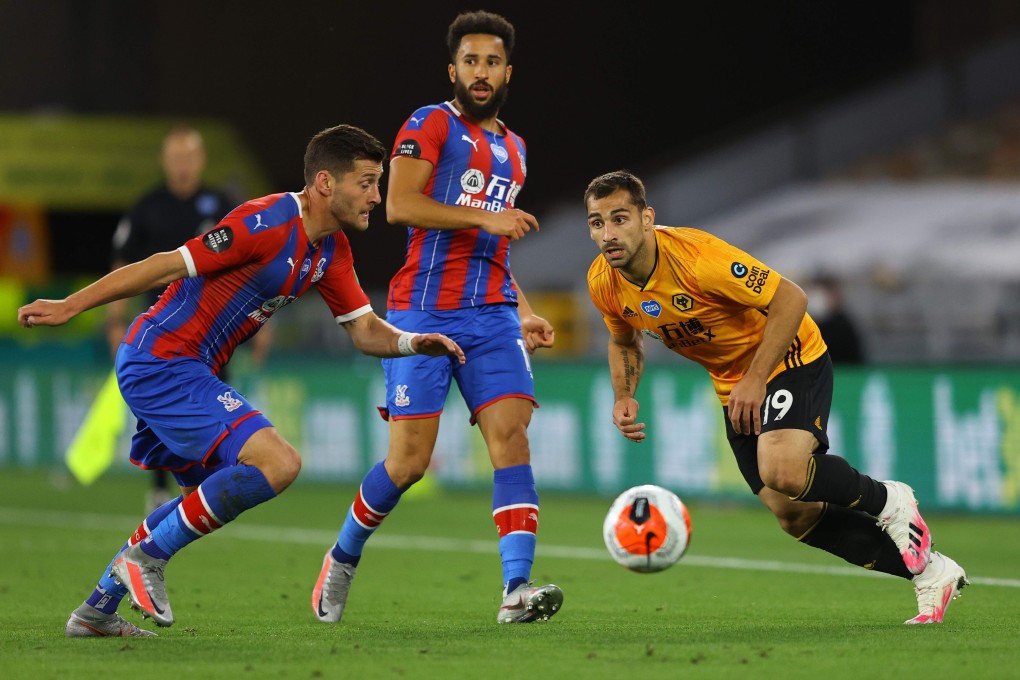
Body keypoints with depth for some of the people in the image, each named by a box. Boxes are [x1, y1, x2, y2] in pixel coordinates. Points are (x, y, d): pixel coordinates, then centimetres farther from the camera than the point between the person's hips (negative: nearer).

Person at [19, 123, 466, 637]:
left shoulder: (331, 250, 9)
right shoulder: (267, 223, -20)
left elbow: (365, 330, 13)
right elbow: (168, 266, -19)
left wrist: (413, 343, -9)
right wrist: (69, 306, -17)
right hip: (164, 359, -10)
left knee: (210, 495, 23)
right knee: (277, 463, -21)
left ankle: (95, 612, 30)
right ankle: (147, 555, -8)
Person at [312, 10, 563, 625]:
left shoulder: (513, 149, 22)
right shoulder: (431, 125, 0)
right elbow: (400, 205, -15)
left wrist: (524, 313, 20)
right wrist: (484, 217, -21)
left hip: (493, 316, 5)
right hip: (424, 314, -5)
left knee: (511, 438, -15)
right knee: (409, 462, -5)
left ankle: (517, 588, -22)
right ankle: (343, 560, 21)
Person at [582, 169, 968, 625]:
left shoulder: (696, 256, -30)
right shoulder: (603, 282, -10)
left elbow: (790, 299, -25)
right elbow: (624, 340, 13)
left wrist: (755, 381, -26)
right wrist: (624, 397, -4)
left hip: (790, 358, -7)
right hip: (732, 383, 7)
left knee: (781, 471, -33)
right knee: (792, 515, -1)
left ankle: (887, 501, -2)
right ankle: (930, 572, 11)